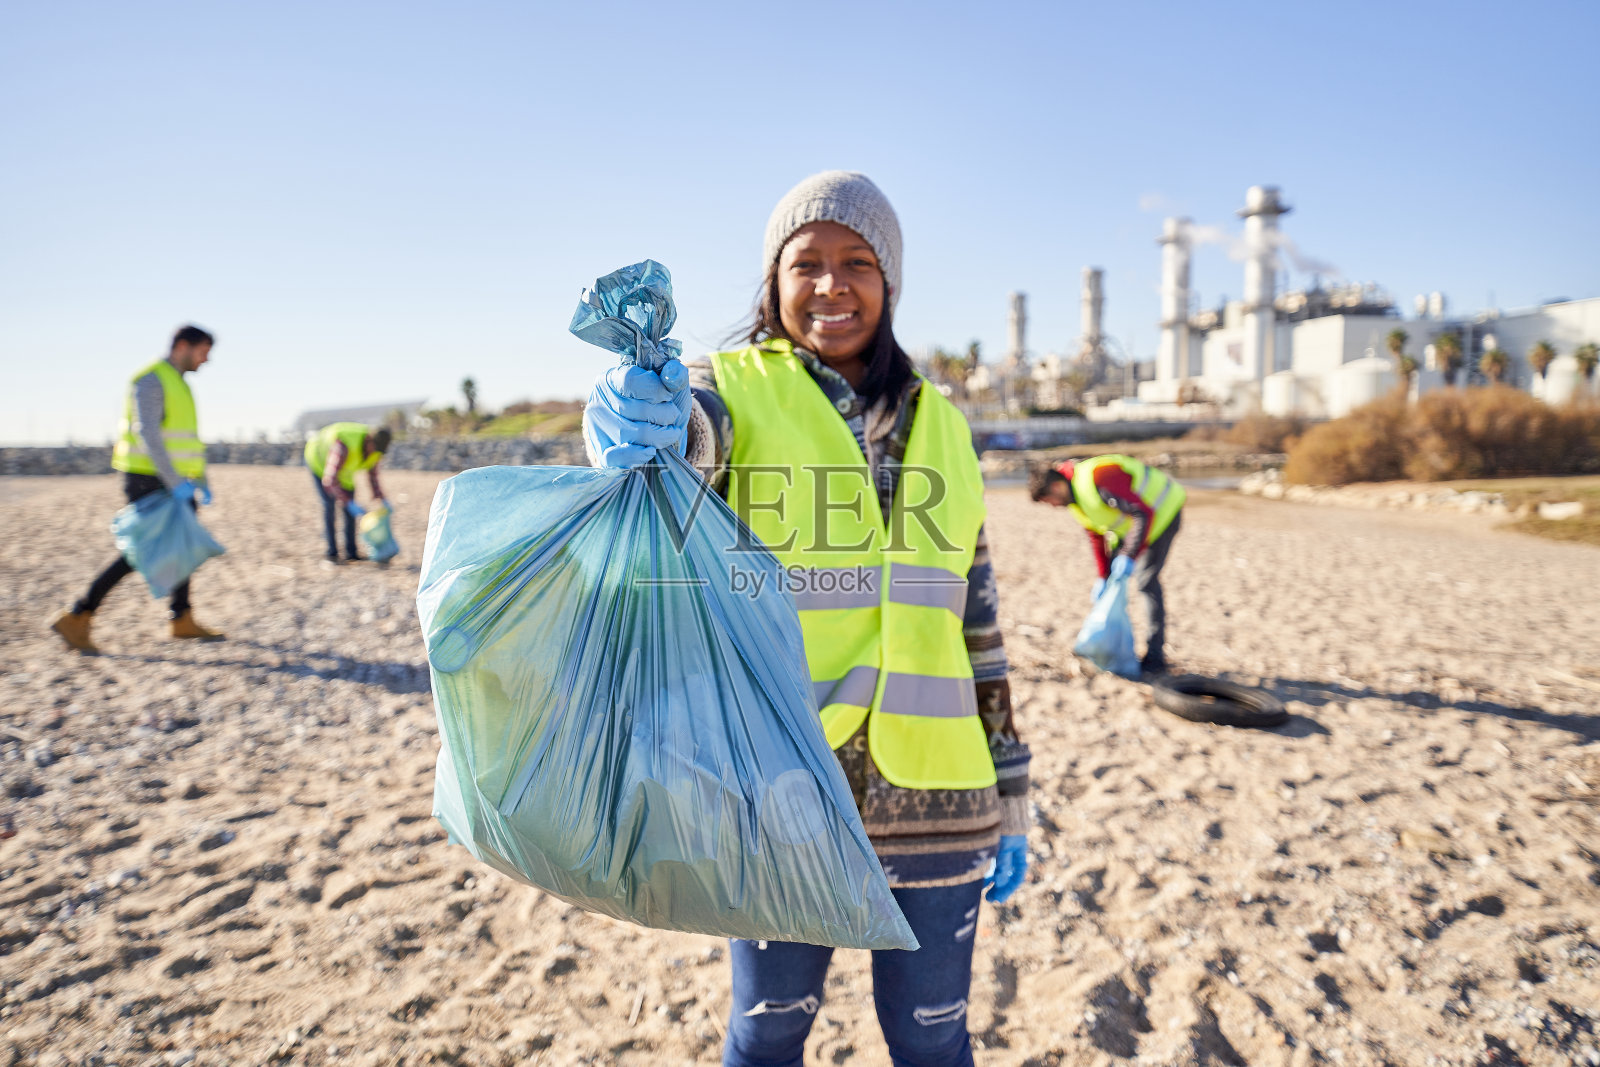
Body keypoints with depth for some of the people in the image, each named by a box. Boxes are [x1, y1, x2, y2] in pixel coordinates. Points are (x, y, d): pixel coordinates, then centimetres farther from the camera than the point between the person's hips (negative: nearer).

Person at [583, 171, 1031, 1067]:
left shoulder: (941, 428, 9)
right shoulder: (735, 391, -1)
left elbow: (976, 618, 10)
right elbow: (684, 425, -26)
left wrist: (1010, 794, 11)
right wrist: (637, 429, -50)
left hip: (928, 792, 3)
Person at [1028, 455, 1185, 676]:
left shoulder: (1097, 482, -34)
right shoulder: (1074, 495, -2)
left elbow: (1144, 513, -35)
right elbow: (1095, 535, 6)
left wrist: (1130, 556, -37)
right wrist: (1103, 576, 5)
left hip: (1162, 510, -10)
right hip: (1129, 522, 10)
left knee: (1146, 579, -14)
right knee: (1114, 576, 8)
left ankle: (1155, 659, -9)